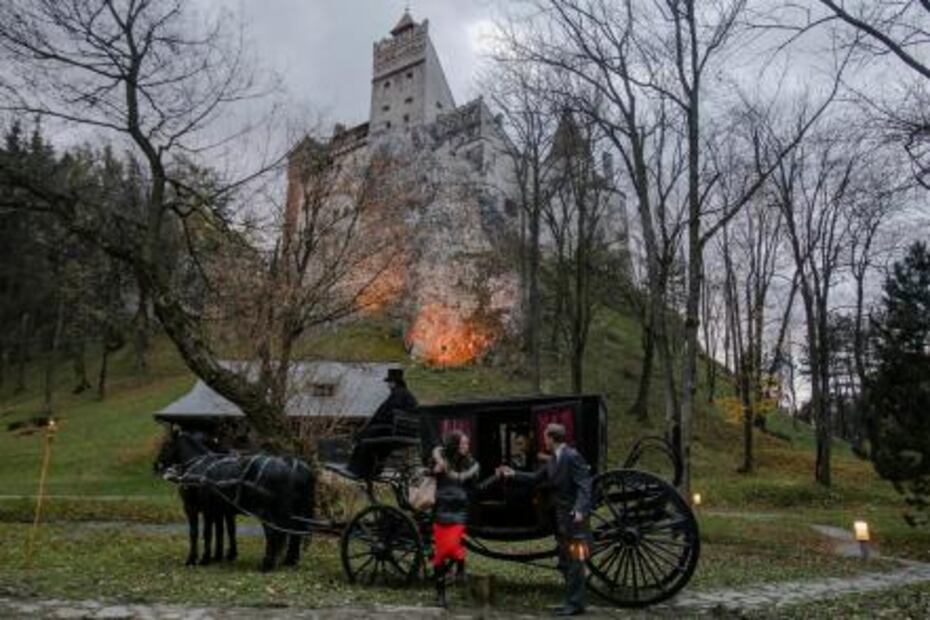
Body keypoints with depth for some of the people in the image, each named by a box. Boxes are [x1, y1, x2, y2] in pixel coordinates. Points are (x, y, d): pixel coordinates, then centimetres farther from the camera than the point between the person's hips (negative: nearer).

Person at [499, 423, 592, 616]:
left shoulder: (572, 457, -15)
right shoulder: (554, 459, 11)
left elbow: (584, 486, -20)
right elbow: (536, 478, 19)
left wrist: (580, 510, -31)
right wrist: (513, 474, 17)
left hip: (575, 517, -9)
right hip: (562, 518, 10)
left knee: (574, 561, -3)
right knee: (565, 562, 15)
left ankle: (576, 604, 5)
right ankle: (572, 600, 25)